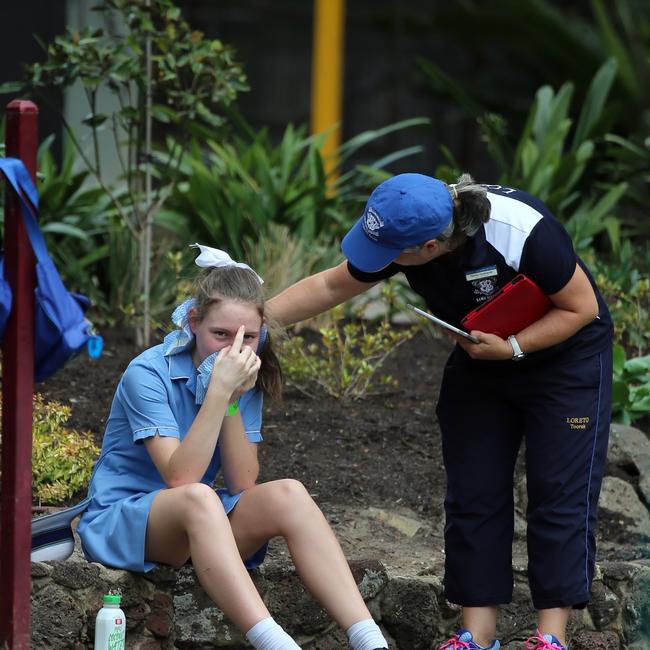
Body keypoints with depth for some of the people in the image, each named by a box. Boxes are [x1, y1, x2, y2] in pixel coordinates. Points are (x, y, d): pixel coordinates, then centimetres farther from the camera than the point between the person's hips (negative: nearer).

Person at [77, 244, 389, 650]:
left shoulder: (246, 380, 2)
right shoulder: (148, 374, -16)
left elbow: (243, 486, -7)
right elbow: (181, 479, -27)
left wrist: (233, 401, -16)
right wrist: (219, 392, -31)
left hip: (200, 525, 5)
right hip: (121, 522, -5)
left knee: (287, 495, -23)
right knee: (197, 499, -38)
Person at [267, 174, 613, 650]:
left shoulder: (523, 232, -36)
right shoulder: (398, 232, -19)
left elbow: (582, 307, -23)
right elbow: (330, 287, -7)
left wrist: (511, 347, -29)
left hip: (564, 357, -5)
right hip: (479, 363, 6)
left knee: (560, 494, -10)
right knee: (473, 494, 0)